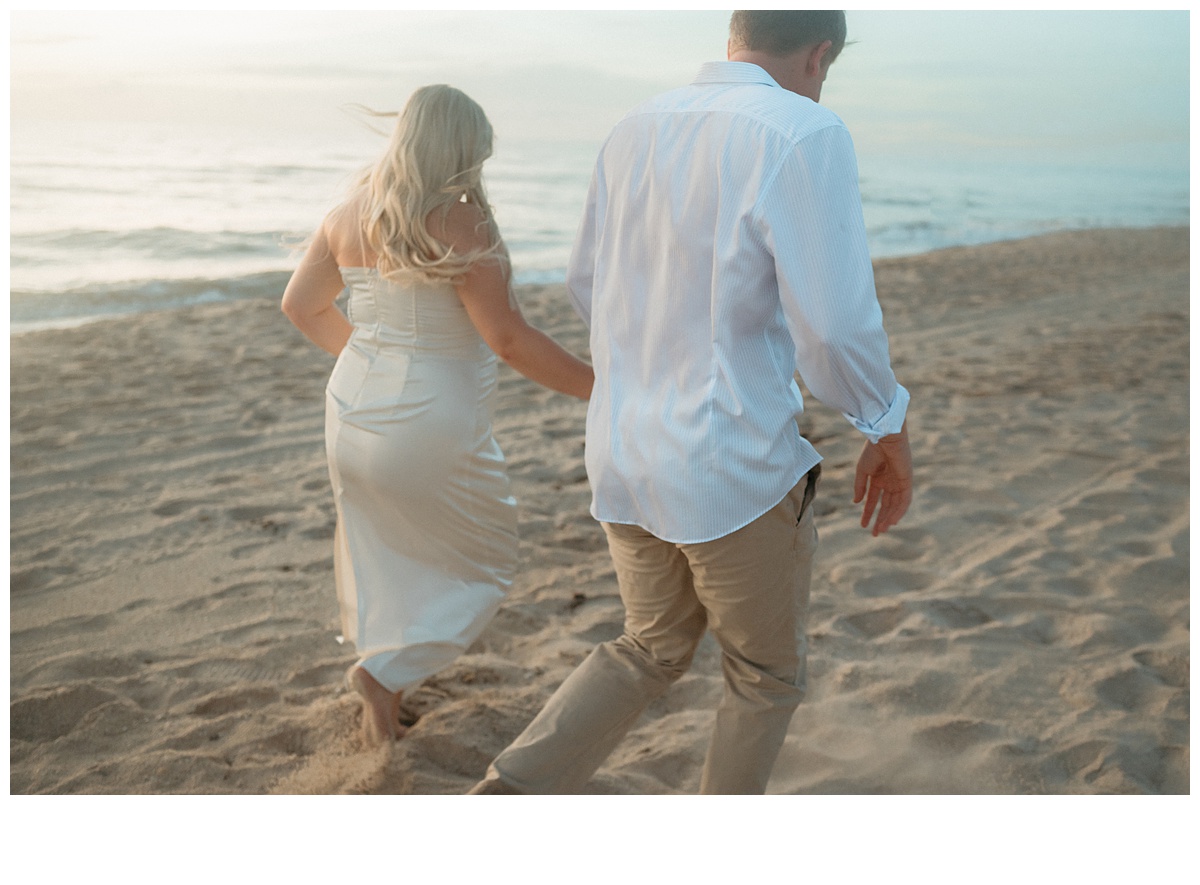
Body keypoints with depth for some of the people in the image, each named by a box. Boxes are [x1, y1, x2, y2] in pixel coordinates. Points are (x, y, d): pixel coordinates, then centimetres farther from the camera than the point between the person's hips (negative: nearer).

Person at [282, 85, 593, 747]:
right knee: (484, 562, 17)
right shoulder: (459, 222, -19)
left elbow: (301, 305, 13)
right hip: (432, 429, -7)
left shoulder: (352, 214, 2)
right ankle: (385, 671, 6)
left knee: (381, 565, 24)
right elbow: (508, 339, -22)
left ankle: (384, 696, 36)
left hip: (354, 415, 7)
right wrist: (595, 387, -14)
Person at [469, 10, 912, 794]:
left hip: (624, 456, 7)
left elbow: (588, 289, 15)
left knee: (655, 650, 26)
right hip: (737, 472, -6)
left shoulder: (635, 132, 5)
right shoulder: (805, 137, -17)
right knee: (767, 676, 20)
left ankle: (508, 797, 14)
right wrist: (890, 435, -3)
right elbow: (836, 327, -20)